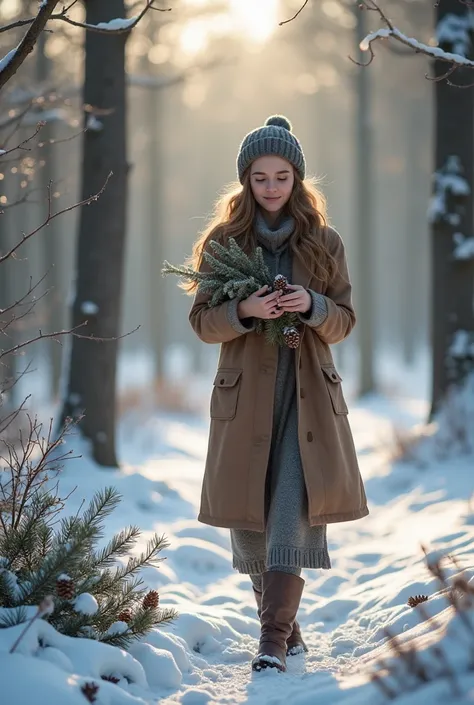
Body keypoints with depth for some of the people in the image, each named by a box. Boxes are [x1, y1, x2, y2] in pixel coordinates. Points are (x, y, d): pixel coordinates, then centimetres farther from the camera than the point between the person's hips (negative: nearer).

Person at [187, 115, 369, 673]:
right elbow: (202, 321, 2)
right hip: (245, 396, 1)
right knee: (249, 521, 4)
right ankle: (285, 626, 21)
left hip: (308, 396, -1)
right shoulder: (223, 241, 4)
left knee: (295, 511, -14)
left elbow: (344, 322, 7)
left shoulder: (324, 243, 6)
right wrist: (244, 311, -18)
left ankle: (275, 638, -16)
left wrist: (313, 306, -14)